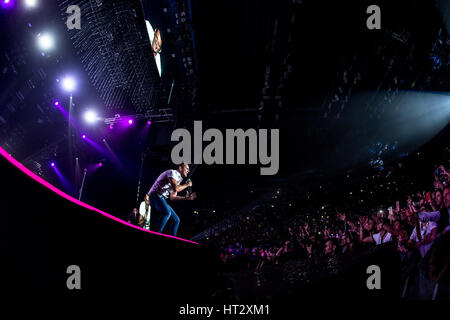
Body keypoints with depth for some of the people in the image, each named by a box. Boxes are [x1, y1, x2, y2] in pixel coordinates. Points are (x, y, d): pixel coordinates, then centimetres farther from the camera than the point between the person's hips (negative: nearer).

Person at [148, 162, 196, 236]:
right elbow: (176, 189, -22)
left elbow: (172, 197, 20)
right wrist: (187, 185, -6)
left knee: (176, 220, 8)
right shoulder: (173, 173, -7)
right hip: (155, 195, -11)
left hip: (162, 199, 11)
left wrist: (185, 198, 14)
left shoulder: (178, 179, 22)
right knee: (166, 212, -36)